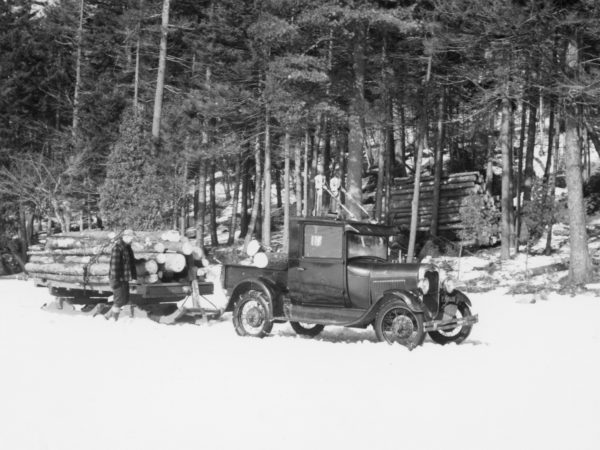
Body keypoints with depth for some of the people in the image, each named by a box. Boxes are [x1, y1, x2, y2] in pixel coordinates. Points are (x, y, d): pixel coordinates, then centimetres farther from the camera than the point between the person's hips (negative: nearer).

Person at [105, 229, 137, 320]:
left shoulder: (127, 247, 11)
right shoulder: (117, 248, -19)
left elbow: (131, 263, 19)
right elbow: (114, 265, -22)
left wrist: (134, 276, 16)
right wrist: (115, 281, -23)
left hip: (125, 279, 9)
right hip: (118, 279, -9)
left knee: (125, 300, 13)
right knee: (119, 300, -2)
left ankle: (108, 315, 25)